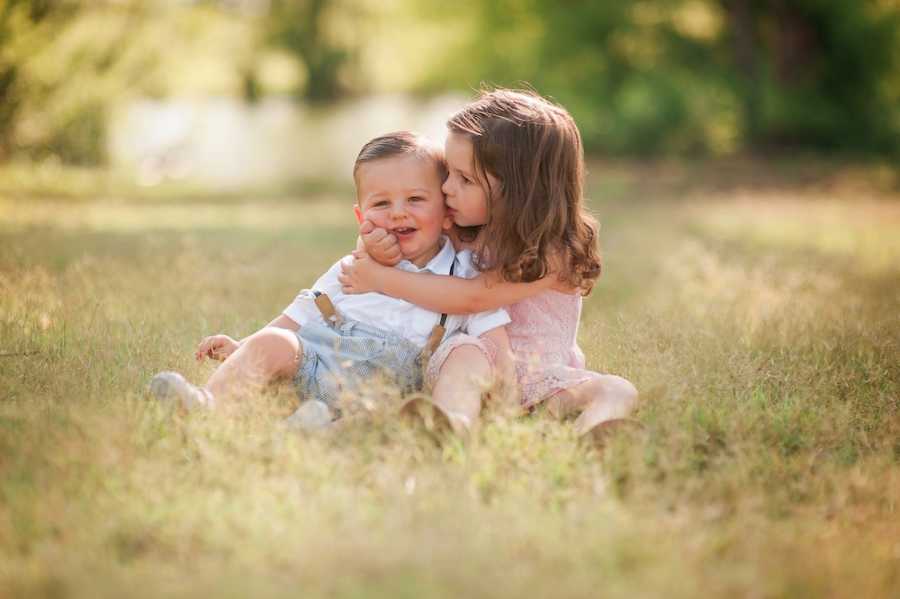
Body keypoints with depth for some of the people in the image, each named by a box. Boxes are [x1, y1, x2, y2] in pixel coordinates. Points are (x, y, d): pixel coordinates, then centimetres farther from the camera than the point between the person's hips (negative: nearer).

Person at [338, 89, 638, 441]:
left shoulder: (549, 254, -16)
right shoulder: (464, 232, 5)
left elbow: (471, 298, -23)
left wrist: (380, 279, -19)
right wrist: (377, 249, -12)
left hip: (534, 368, -4)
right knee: (464, 352, -28)